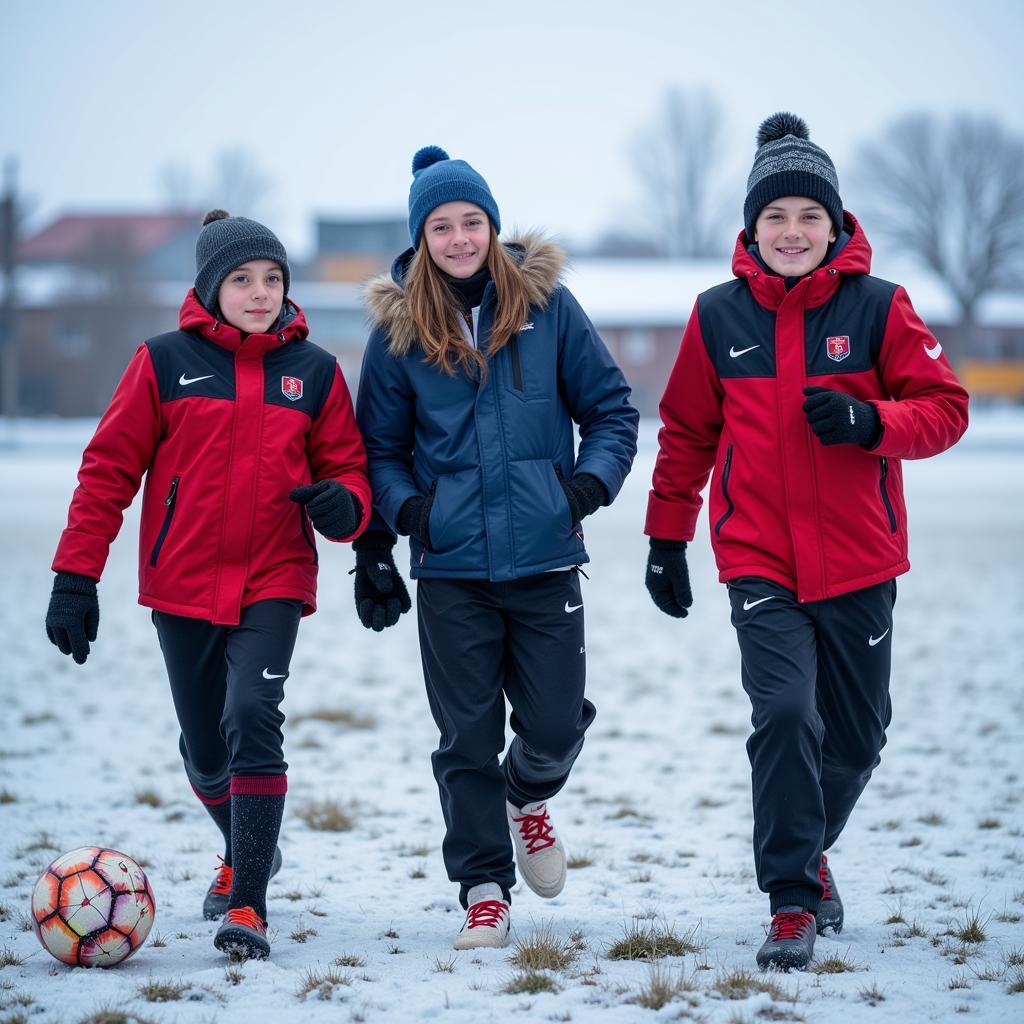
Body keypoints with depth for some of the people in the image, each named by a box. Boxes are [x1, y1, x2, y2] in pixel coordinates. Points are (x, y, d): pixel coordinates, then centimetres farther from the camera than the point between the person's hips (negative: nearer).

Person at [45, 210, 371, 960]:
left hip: (274, 582, -1)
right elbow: (109, 468, -1)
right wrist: (76, 576, -5)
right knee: (205, 750, 11)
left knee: (252, 718, -21)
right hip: (182, 585, 1)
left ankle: (248, 904, -17)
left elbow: (346, 466, 8)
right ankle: (246, 853, 41)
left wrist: (344, 504, -17)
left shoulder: (314, 371, 3)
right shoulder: (165, 363, -2)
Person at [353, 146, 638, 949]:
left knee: (554, 724, 1)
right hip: (450, 568, 0)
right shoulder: (400, 327, 3)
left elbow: (611, 407, 6)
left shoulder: (547, 303, 2)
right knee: (467, 737, 1)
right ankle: (485, 894, 14)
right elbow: (379, 447, 9)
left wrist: (591, 481, -9)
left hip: (546, 559, 0)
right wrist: (400, 511, -6)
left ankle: (529, 796, 36)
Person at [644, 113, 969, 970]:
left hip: (859, 562, 1)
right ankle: (793, 901, -9)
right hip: (759, 562, -1)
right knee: (785, 713, -18)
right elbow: (687, 432, 10)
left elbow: (946, 408, -4)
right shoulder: (720, 316, 0)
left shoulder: (877, 307, -4)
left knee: (857, 733, 13)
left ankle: (806, 849, 40)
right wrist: (666, 537, 12)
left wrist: (872, 422, -22)